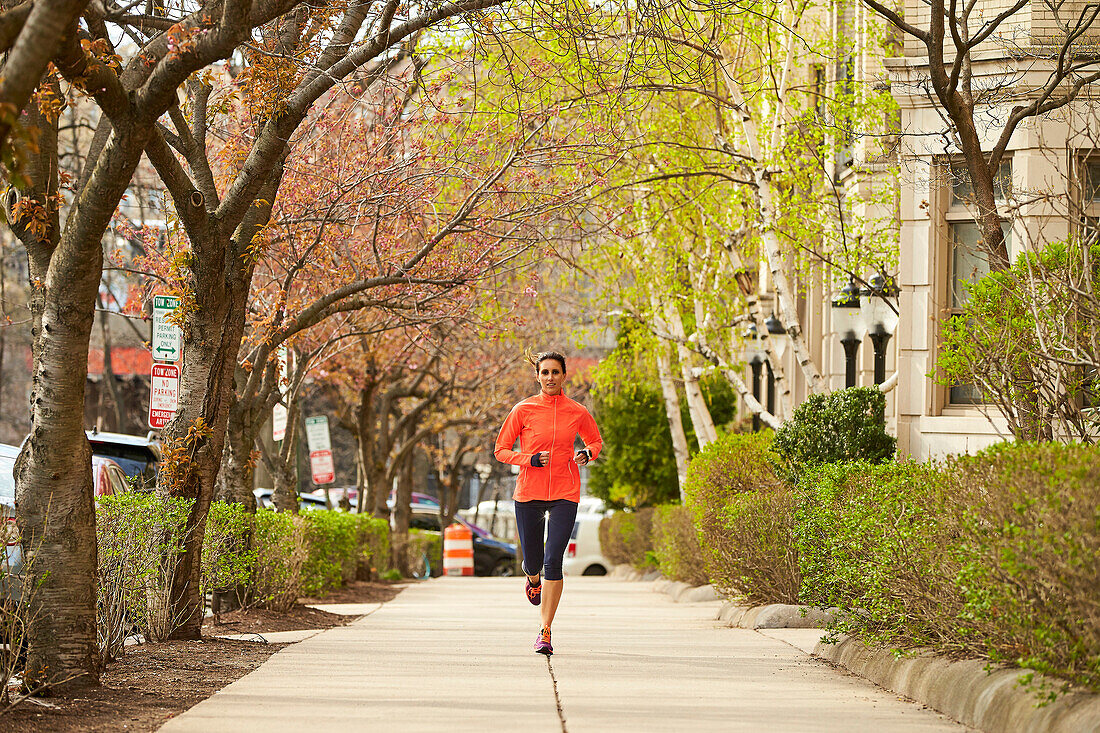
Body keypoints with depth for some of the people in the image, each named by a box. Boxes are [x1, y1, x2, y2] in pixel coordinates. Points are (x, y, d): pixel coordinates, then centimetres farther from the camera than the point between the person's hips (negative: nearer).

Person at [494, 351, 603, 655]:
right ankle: (534, 580, 48)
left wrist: (587, 454, -2)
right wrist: (530, 459, -14)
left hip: (564, 495, 0)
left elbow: (596, 441, 20)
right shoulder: (523, 410, -1)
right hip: (529, 493, 0)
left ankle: (545, 631, -6)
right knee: (533, 561, 7)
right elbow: (501, 450, 3)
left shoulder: (577, 412, 3)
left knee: (553, 561, -12)